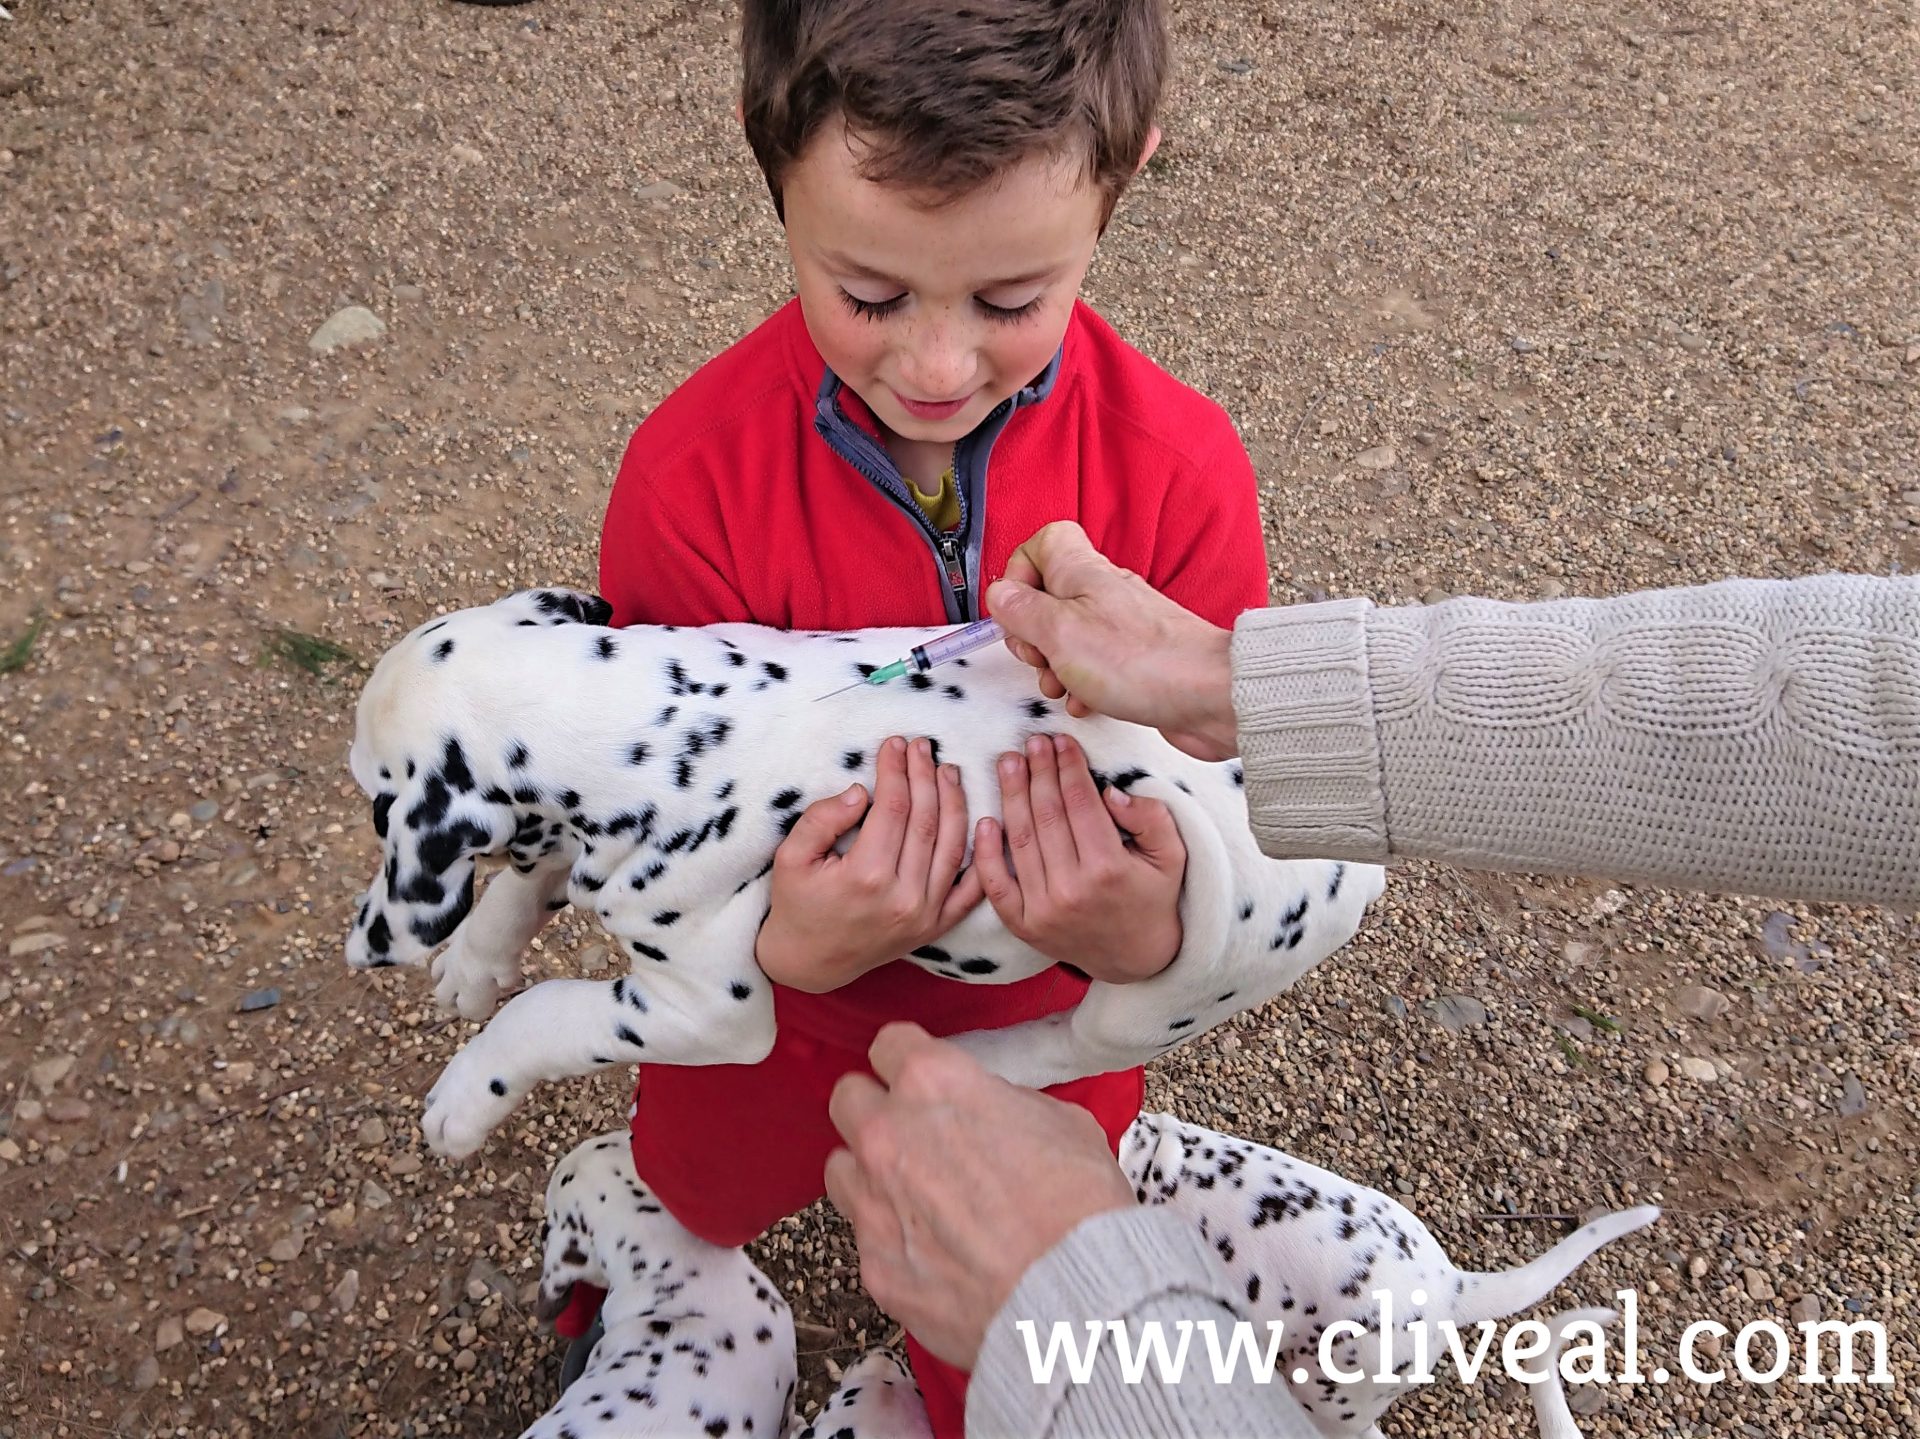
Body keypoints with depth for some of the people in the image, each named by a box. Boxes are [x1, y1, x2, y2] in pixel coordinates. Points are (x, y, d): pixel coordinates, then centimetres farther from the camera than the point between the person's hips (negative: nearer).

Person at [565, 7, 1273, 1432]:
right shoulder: (693, 482, -28)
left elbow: (1213, 814, -16)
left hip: (1043, 1037, 1)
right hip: (774, 1033, 0)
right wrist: (788, 946, -40)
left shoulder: (1181, 470, -26)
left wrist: (1145, 936, -39)